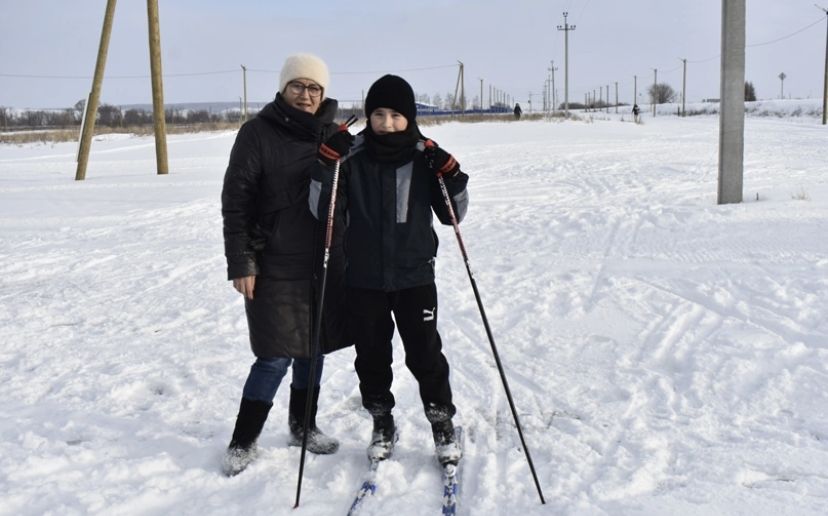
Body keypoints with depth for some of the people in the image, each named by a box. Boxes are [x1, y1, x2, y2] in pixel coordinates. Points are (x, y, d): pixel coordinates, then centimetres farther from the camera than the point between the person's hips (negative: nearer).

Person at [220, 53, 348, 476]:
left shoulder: (333, 135, 7)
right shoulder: (258, 133, -7)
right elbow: (235, 201, -9)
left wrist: (348, 253, 14)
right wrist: (240, 263, -13)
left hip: (326, 262, 5)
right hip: (275, 266, -5)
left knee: (313, 348, 14)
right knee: (275, 357, -5)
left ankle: (303, 426, 32)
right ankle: (243, 441, 12)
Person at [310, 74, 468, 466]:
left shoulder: (425, 157, -3)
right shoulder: (351, 156, -4)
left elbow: (452, 214, 2)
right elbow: (323, 211, -7)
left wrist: (452, 178, -15)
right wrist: (327, 166, -19)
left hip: (415, 276, -1)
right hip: (363, 278, 1)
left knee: (425, 354, 5)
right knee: (371, 356, 13)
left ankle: (442, 423, 25)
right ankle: (382, 424, 32)